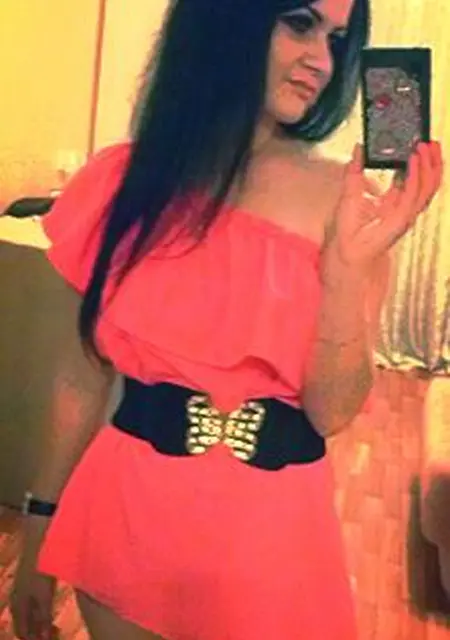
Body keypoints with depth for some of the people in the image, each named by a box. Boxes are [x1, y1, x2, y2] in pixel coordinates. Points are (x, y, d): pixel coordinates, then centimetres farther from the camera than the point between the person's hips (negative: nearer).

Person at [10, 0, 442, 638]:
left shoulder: (345, 200, -8)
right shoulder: (125, 180, -5)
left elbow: (331, 413, -10)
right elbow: (82, 378, 1)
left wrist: (350, 261, -23)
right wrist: (42, 528, 7)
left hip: (271, 526, 0)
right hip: (126, 511, 1)